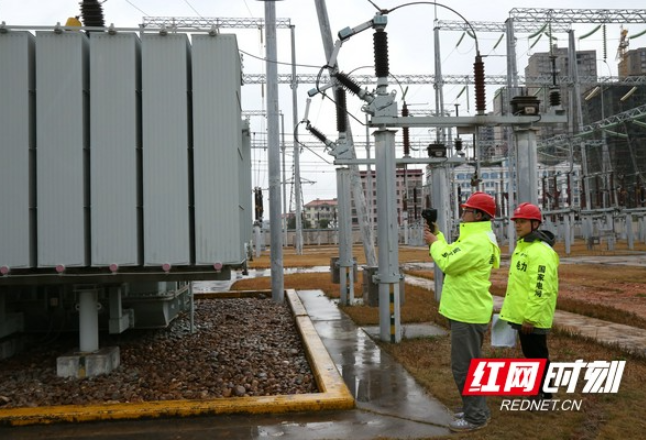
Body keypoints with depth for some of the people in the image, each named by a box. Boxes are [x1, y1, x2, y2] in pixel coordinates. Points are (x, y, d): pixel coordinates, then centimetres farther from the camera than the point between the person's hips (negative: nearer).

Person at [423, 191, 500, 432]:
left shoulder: (478, 241, -21)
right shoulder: (477, 237, 14)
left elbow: (448, 263, -24)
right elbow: (453, 256, 18)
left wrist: (434, 243, -9)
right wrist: (437, 236, 13)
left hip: (468, 313, -11)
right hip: (466, 310, 11)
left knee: (463, 366, -3)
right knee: (470, 363, 19)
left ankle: (475, 417, 7)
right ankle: (477, 410, 30)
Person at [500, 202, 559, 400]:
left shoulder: (541, 252, -18)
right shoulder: (522, 247, 14)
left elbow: (540, 289, -24)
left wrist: (530, 317, -24)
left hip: (532, 318, -10)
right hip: (521, 315, 10)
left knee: (538, 356, 2)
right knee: (530, 354, 17)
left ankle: (544, 395, 14)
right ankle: (537, 391, 29)